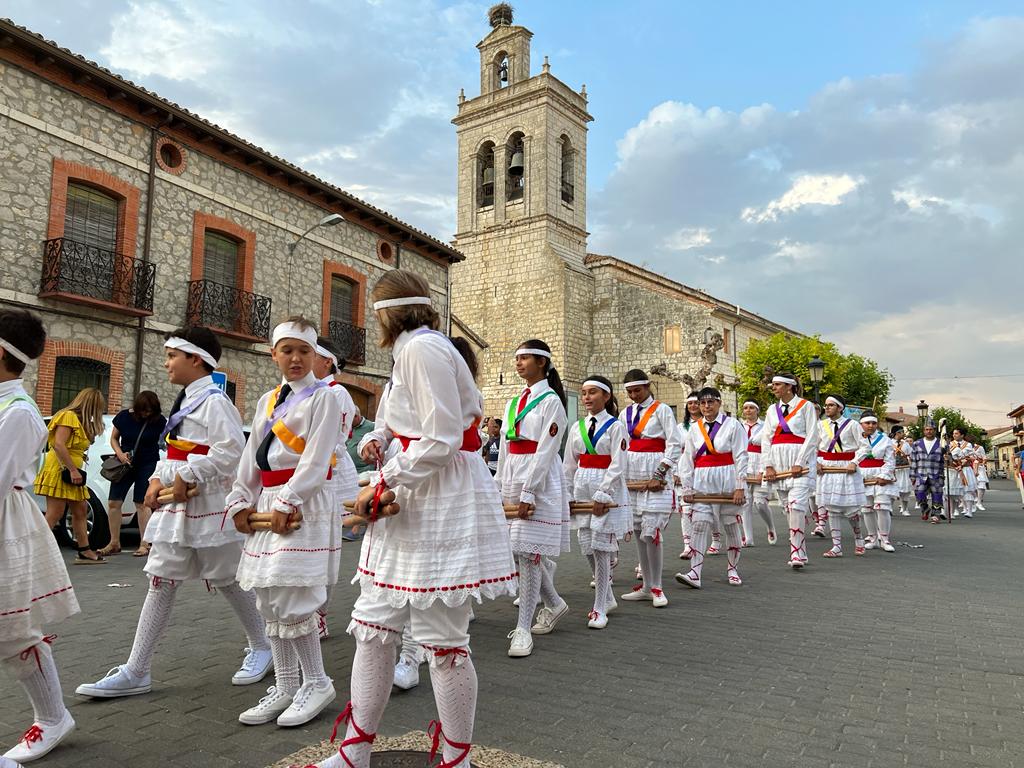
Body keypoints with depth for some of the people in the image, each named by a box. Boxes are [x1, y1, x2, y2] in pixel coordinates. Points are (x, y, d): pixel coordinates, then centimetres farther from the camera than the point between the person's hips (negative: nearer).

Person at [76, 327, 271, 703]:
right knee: (160, 582, 8)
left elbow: (232, 451, -25)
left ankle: (261, 648, 24)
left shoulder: (214, 401, -14)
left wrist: (187, 478, -20)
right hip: (176, 507, 9)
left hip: (208, 506, -9)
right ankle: (136, 672, 13)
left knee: (228, 581, 4)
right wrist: (158, 480, 6)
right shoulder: (184, 402, 16)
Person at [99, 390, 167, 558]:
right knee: (114, 502, 2)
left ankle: (144, 544, 6)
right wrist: (120, 454, -9)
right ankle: (114, 543, 15)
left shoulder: (159, 421, -8)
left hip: (148, 465, -3)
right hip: (126, 463, 3)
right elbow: (114, 438, 8)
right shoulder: (124, 417, -2)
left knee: (142, 503, -2)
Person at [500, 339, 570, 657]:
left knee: (528, 553, -5)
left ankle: (523, 629, 4)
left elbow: (546, 452, -13)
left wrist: (528, 493, -18)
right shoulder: (514, 403, 15)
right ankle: (554, 604, 31)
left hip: (539, 482, -7)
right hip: (512, 480, 7)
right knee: (518, 551, 10)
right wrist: (499, 487, 13)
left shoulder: (550, 401, -6)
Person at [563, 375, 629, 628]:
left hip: (607, 491, -5)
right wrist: (566, 494, 9)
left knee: (601, 549, -4)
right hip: (582, 490, 5)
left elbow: (617, 466, -11)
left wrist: (603, 495, -17)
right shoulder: (578, 427, 10)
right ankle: (608, 598, 26)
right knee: (587, 549, 7)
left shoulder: (615, 426, -4)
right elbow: (569, 464, 13)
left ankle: (599, 608, 7)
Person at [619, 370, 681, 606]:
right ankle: (646, 586, 19)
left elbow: (675, 445, -8)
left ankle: (656, 588, 6)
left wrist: (659, 475, -13)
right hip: (631, 479, 6)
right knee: (638, 533, 9)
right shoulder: (625, 414, 14)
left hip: (654, 479, -6)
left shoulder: (661, 410, -2)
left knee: (651, 533, -9)